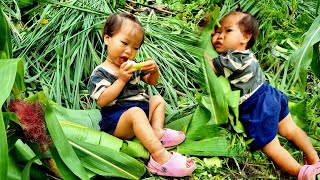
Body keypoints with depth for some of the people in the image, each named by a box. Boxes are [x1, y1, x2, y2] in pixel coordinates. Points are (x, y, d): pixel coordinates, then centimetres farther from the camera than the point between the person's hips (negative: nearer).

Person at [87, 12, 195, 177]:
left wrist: (154, 70, -3)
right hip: (115, 119, -9)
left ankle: (157, 132, -16)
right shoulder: (100, 73, -8)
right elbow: (102, 101, -20)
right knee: (136, 112, -35)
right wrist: (121, 79, -23)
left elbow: (151, 82, 22)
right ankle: (160, 156, -49)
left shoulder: (132, 65, 14)